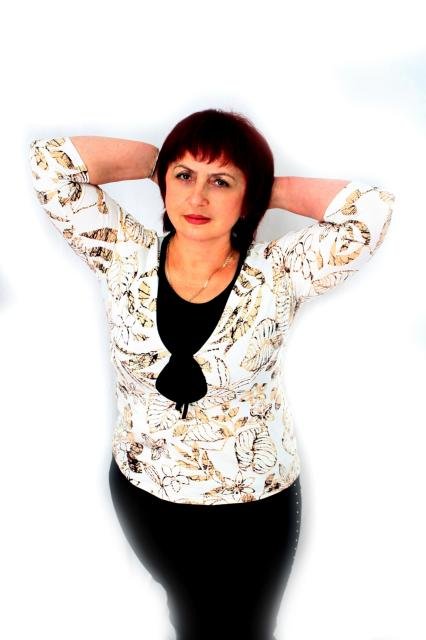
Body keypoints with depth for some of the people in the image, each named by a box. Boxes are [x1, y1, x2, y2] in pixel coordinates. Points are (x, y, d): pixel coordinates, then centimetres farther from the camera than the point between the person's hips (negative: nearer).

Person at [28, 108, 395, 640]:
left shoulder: (279, 275, -19)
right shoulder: (124, 257, -14)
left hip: (253, 504, -2)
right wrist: (156, 159, -13)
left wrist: (271, 188, -18)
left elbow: (369, 210, -30)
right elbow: (50, 163, -20)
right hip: (141, 493, 2)